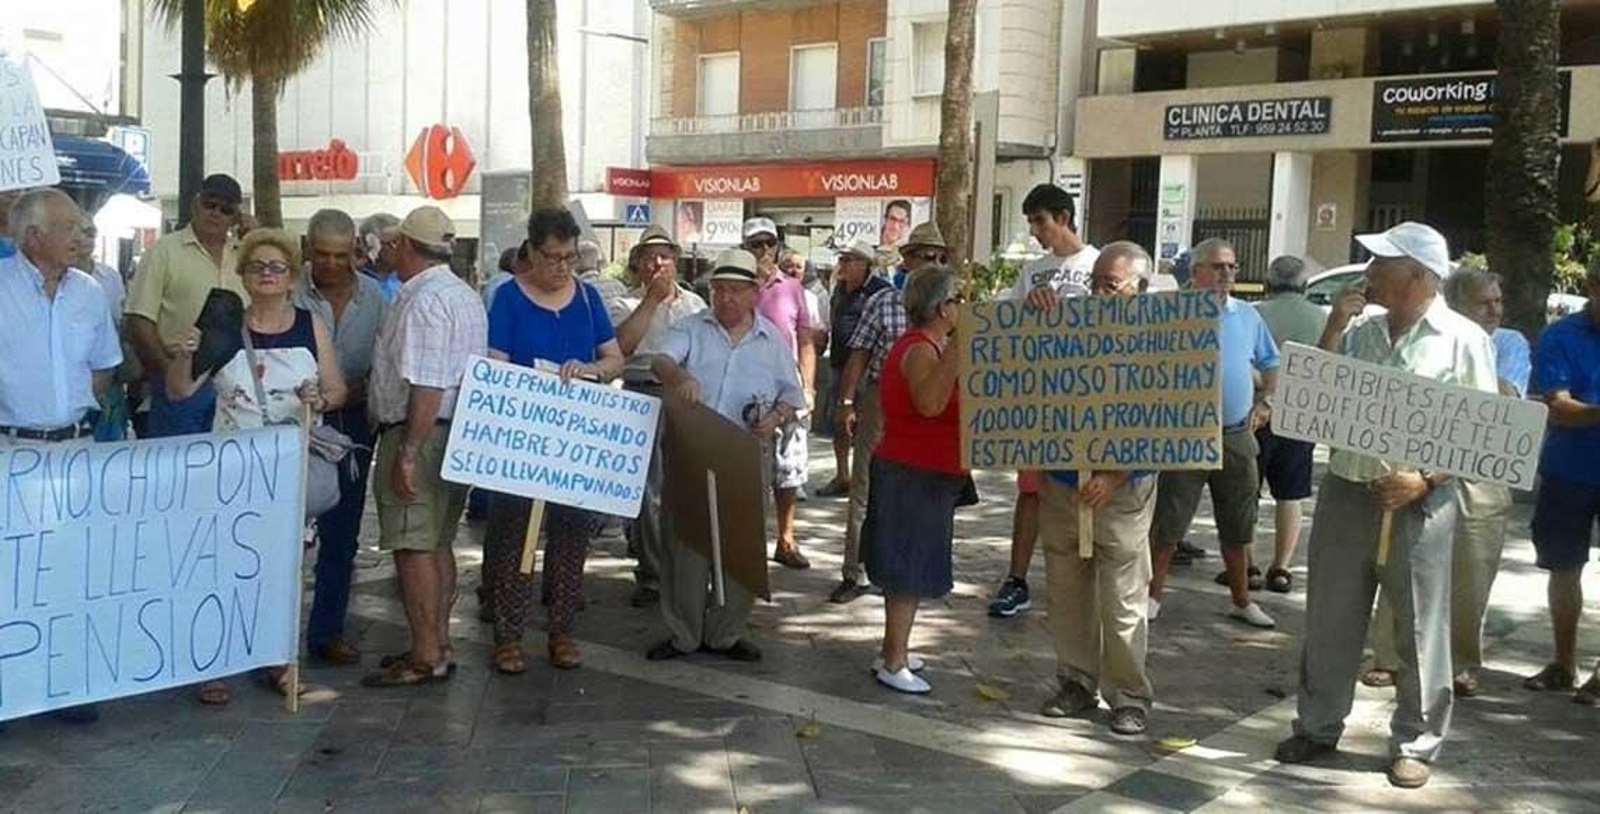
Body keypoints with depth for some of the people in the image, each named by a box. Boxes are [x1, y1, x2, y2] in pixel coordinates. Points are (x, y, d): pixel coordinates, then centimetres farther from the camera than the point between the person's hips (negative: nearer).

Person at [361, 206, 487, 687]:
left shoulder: (423, 300, -15)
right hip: (458, 430, 10)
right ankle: (438, 645, 21)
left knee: (413, 547, -5)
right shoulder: (466, 296, 17)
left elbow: (426, 386, -22)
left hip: (419, 435, -10)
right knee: (438, 543, 14)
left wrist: (407, 453, -22)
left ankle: (426, 658, -2)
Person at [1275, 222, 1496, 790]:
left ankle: (1415, 744, 16)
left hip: (1419, 502, -4)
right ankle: (1318, 727, 24)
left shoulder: (1462, 339, -4)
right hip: (1346, 492, 5)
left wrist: (1424, 479, -17)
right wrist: (1333, 329, -3)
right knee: (1329, 622, 11)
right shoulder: (1359, 331, 9)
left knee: (1420, 631, 4)